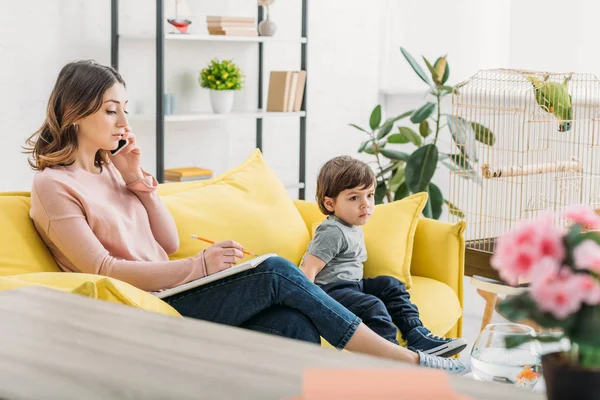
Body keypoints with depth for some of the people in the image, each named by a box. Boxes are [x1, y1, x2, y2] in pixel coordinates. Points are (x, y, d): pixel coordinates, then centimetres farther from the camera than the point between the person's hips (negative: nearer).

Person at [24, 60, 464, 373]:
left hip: (166, 294, 7)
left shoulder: (110, 170, 18)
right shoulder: (53, 186, -5)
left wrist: (138, 180, 3)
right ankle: (410, 363, -12)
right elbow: (102, 269, -15)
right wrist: (199, 267, -18)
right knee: (276, 272, -19)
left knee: (296, 325, -18)